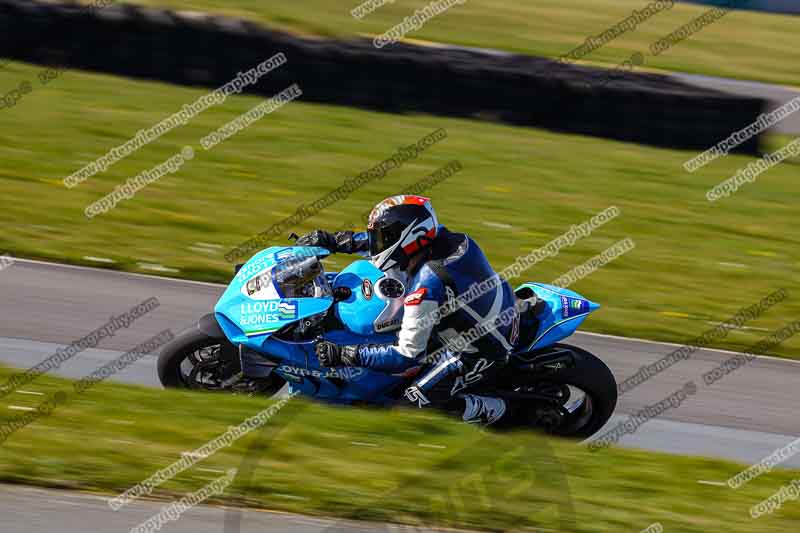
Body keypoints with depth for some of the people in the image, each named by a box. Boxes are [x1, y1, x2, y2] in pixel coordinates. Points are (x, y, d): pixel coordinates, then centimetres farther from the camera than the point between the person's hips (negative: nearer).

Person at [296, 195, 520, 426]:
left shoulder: (426, 284, -33)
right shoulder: (439, 238, -12)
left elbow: (406, 355, -26)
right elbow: (390, 239, 11)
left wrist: (343, 355, -24)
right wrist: (335, 241, 8)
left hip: (483, 353, -9)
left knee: (419, 394, -12)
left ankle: (491, 410, 3)